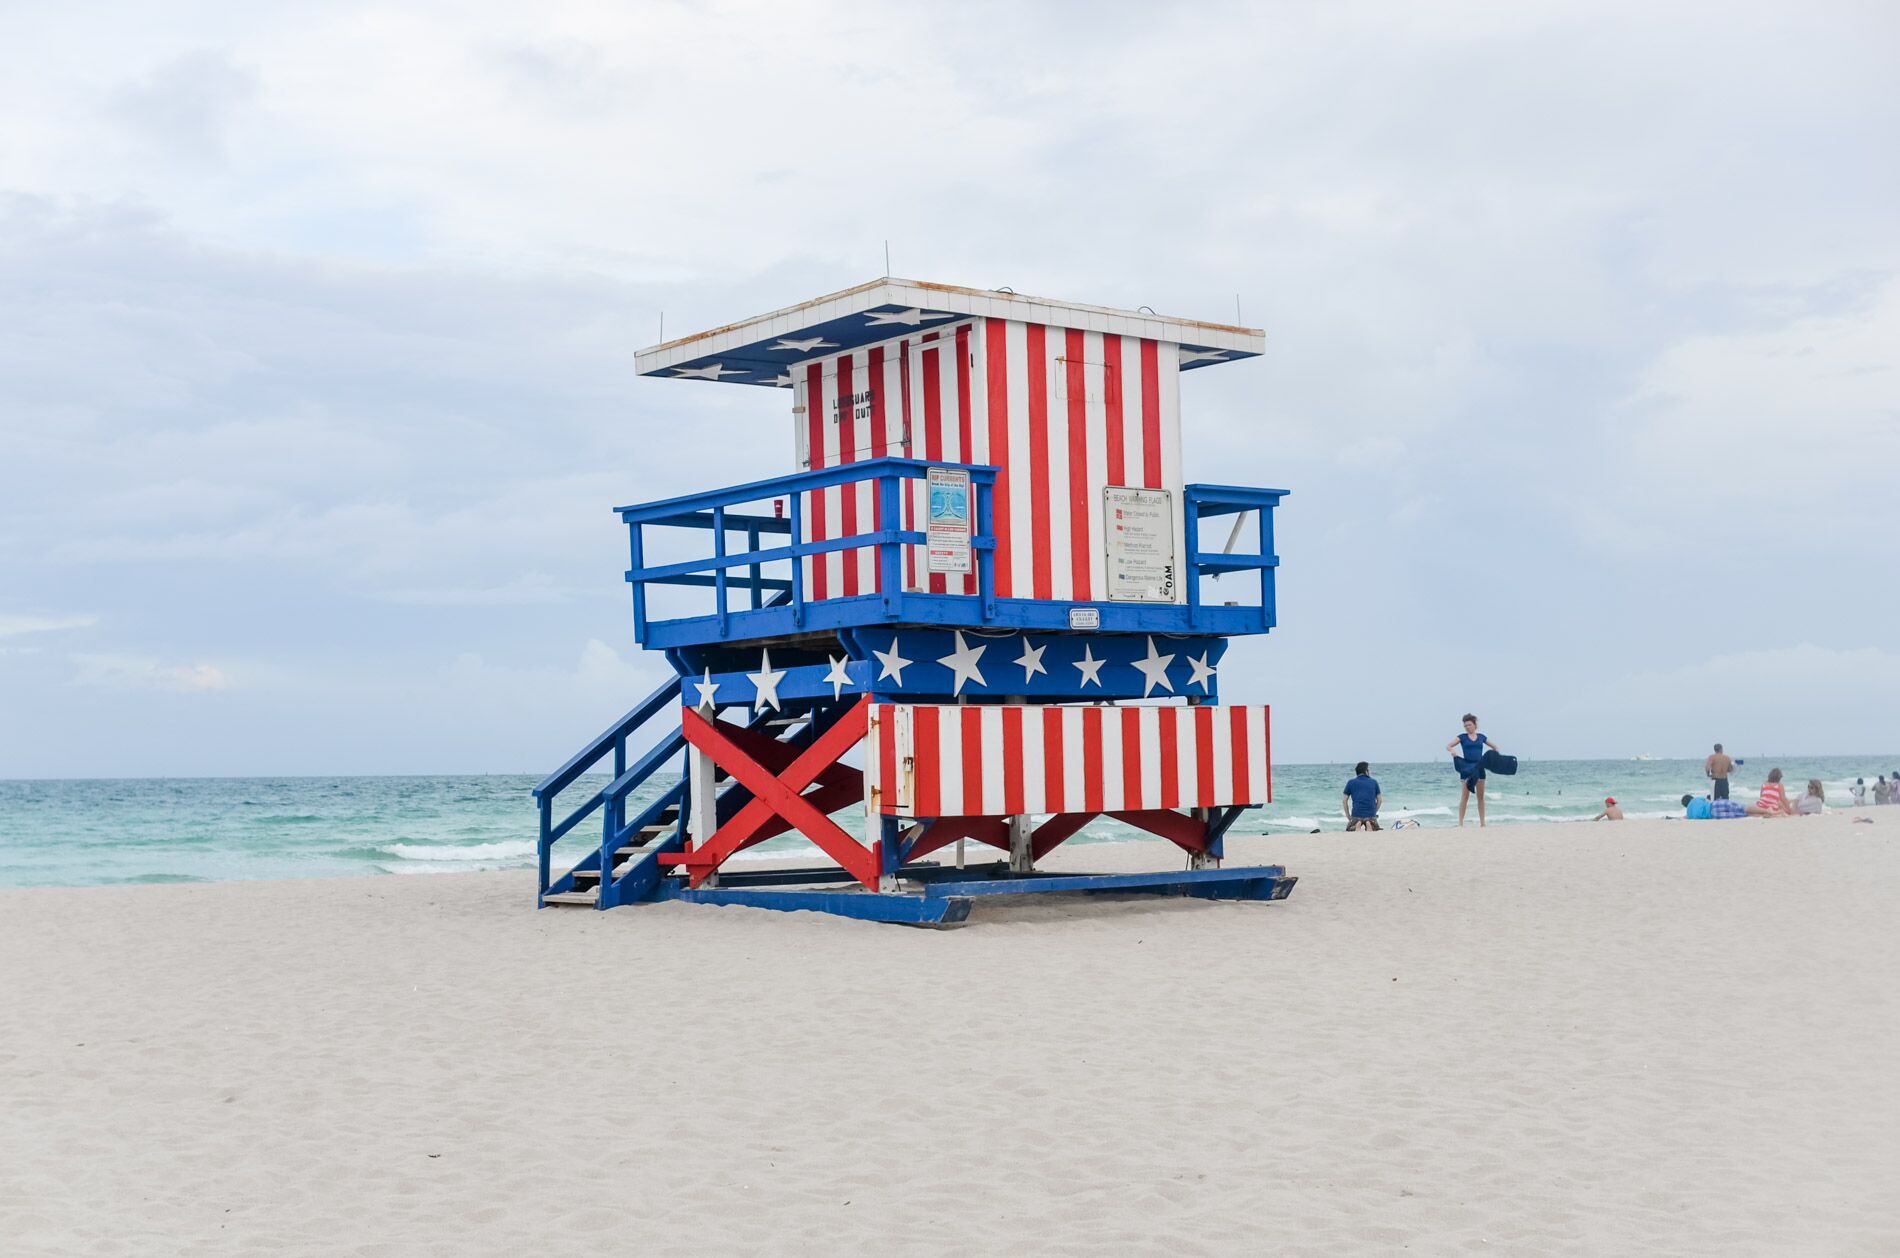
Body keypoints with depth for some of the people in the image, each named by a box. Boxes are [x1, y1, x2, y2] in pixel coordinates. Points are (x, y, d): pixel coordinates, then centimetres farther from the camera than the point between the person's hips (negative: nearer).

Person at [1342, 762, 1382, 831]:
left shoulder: (1351, 783, 10)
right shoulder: (1374, 782, 11)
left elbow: (1344, 801, 7)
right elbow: (1380, 800, 11)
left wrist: (1348, 816, 14)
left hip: (1356, 814, 0)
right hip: (1371, 814, 0)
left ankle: (1357, 825, -19)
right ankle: (1369, 824, -18)